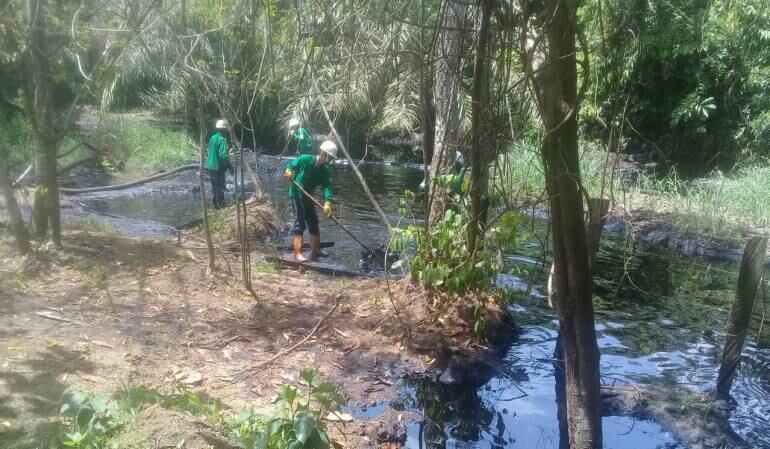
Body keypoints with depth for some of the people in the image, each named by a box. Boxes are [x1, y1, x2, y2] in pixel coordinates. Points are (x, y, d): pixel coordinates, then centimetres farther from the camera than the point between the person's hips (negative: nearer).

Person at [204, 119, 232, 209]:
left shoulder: (212, 138, 6)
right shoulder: (222, 140, -18)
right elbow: (223, 155, -25)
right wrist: (229, 166, -16)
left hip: (210, 166, 8)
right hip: (218, 167, -8)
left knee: (214, 186, 17)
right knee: (220, 188, 2)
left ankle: (215, 205, 25)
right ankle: (221, 205, 8)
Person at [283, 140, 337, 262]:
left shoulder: (325, 171, -6)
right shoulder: (305, 159, -17)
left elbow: (327, 186, -17)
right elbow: (291, 165, -7)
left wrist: (327, 202, -32)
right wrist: (288, 171, -31)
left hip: (307, 197, 6)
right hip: (296, 194, -6)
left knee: (313, 222, 11)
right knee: (299, 223, -16)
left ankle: (315, 251, 23)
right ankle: (298, 253, -18)